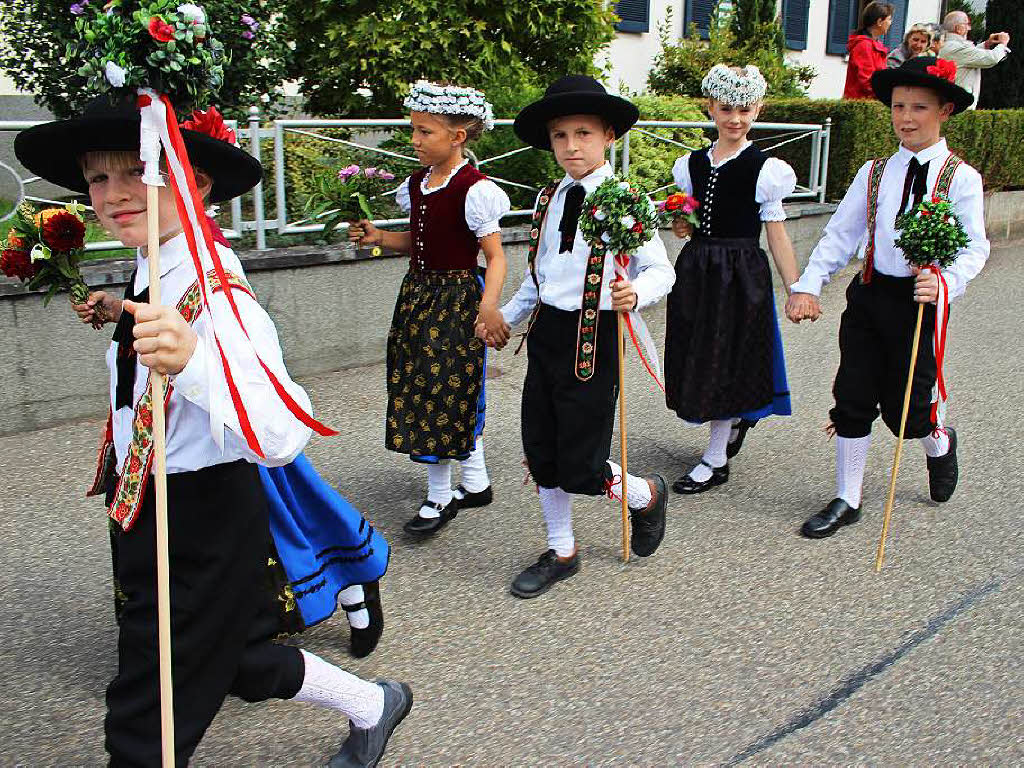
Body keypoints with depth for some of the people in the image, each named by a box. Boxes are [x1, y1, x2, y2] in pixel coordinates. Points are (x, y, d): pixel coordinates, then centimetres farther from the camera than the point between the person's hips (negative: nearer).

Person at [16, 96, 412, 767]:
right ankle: (373, 706, 47)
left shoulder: (214, 288, -25)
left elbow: (282, 435, -40)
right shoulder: (153, 276, 2)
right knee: (244, 662, 26)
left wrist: (190, 359, -53)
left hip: (203, 526, -9)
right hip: (153, 516, 9)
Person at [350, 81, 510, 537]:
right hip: (418, 293, 8)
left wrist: (488, 305, -31)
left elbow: (496, 257, -17)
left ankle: (440, 497, 13)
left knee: (442, 390, -2)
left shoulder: (473, 190, -16)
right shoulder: (417, 183, 8)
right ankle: (475, 484, 28)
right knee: (456, 396, 13)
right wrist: (380, 238, 2)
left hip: (457, 298, -8)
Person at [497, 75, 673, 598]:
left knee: (580, 468, -2)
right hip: (545, 333, 6)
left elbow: (661, 270, -11)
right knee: (541, 453, 12)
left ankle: (644, 495, 32)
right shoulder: (548, 199, 9)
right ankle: (561, 553, 32)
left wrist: (636, 293, -31)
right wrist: (507, 318, 26)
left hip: (592, 339, -6)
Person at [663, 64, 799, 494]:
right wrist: (681, 224, -3)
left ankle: (715, 461, 16)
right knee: (698, 355, 11)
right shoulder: (692, 164, 8)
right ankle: (736, 418, 41)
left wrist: (796, 291, -8)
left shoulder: (764, 169, -8)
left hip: (740, 273, -5)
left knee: (725, 358, 2)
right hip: (696, 268, 5)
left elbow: (776, 234, -6)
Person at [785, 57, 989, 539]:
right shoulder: (875, 173, 6)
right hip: (868, 296, 3)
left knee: (906, 409, 4)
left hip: (921, 302, -3)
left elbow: (975, 247, -9)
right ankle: (847, 501, 16)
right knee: (853, 399, 3)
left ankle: (939, 443, 42)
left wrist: (944, 283, -29)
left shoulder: (960, 177, -4)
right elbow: (839, 235, 3)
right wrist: (807, 286, -8)